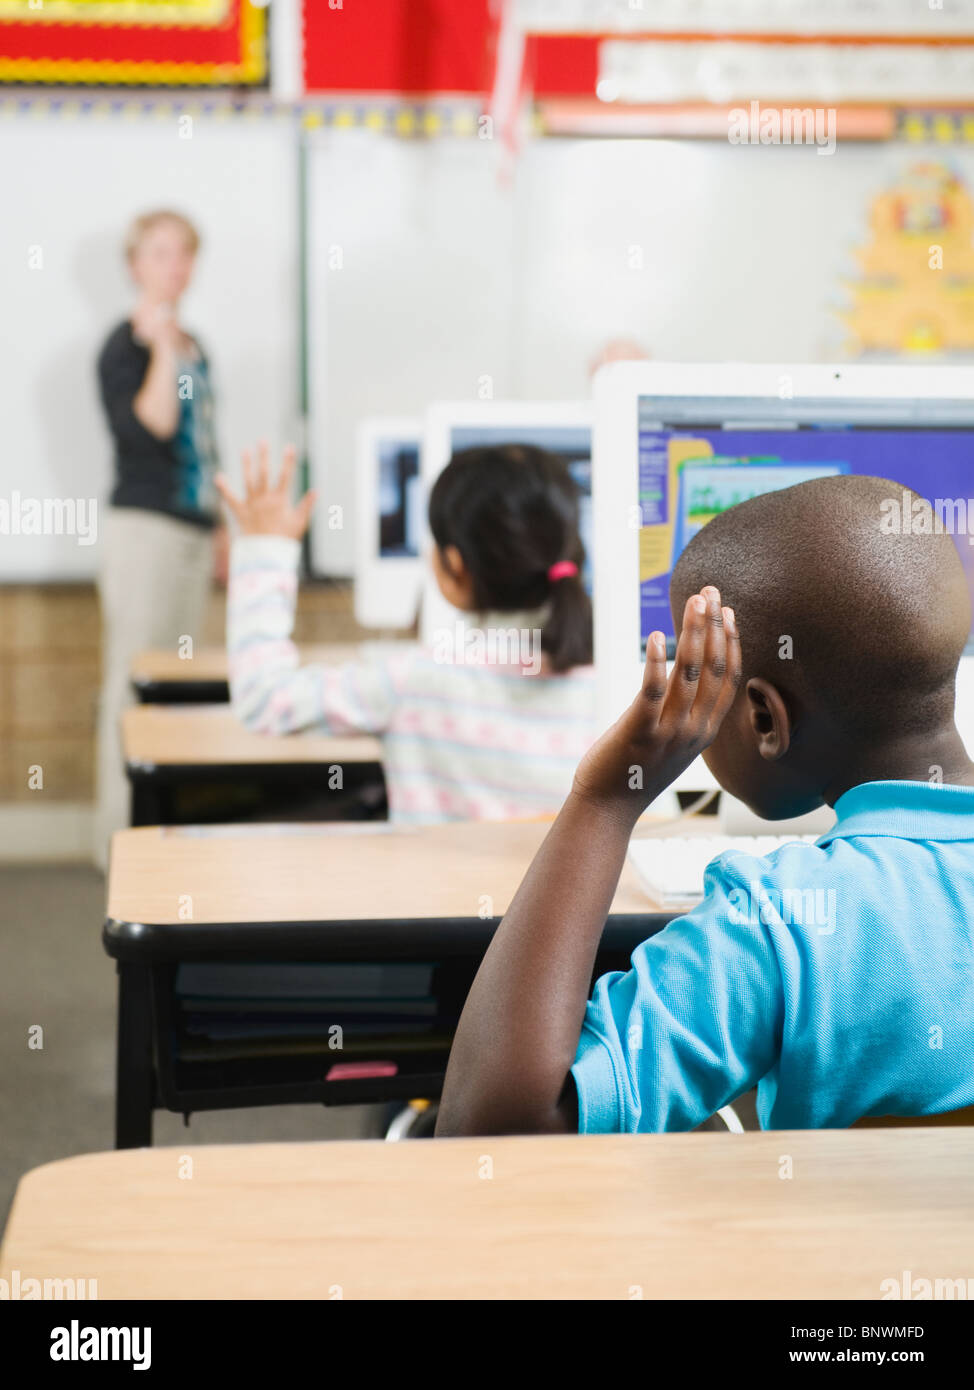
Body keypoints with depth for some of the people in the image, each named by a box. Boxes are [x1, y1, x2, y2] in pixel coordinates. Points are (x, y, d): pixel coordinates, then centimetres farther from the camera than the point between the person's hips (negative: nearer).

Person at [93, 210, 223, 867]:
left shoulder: (194, 346, 16)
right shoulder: (125, 345, -8)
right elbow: (148, 429, -22)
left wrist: (218, 530, 20)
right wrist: (162, 348, -22)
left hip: (194, 529, 8)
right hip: (144, 525, -8)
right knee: (135, 683, -7)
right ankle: (123, 833, -2)